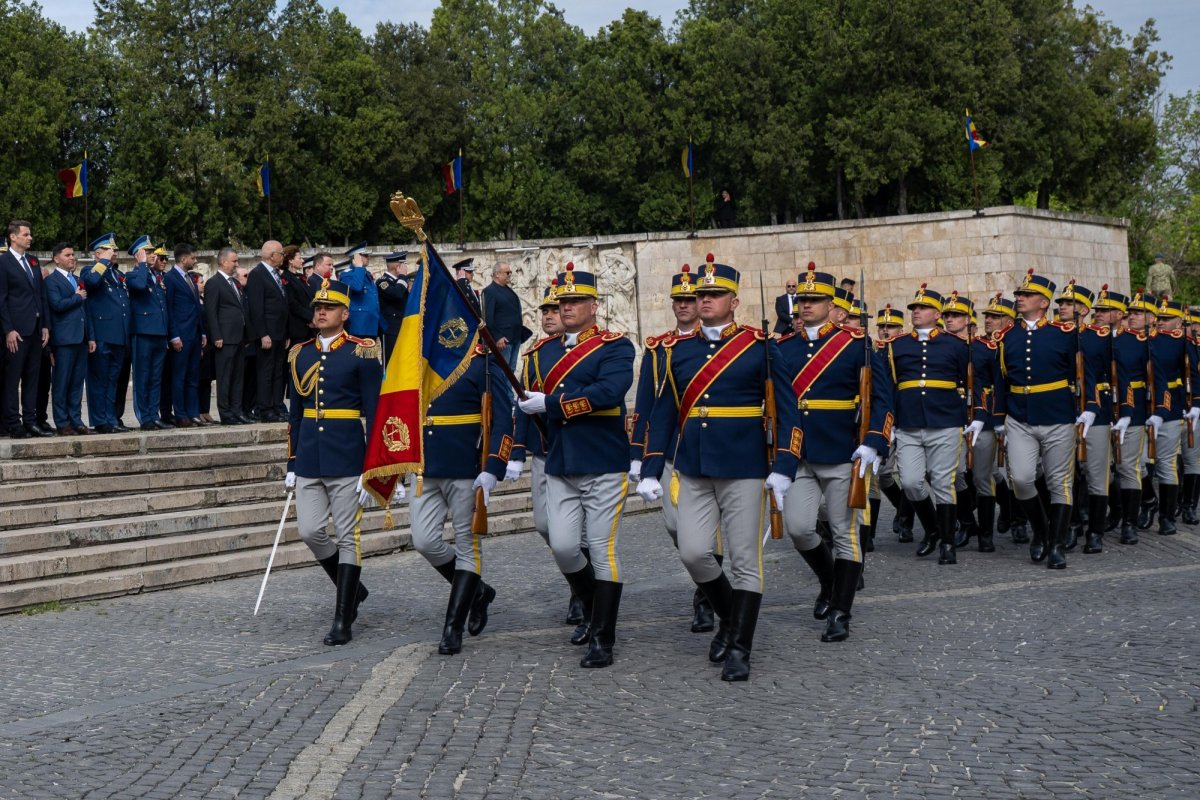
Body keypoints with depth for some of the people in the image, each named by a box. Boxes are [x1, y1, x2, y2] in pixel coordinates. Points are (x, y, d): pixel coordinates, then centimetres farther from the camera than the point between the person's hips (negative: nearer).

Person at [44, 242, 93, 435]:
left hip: (80, 338, 7)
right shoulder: (51, 280, -4)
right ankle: (62, 423, 0)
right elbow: (57, 305, -19)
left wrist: (90, 337, 15)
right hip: (64, 339, -7)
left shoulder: (77, 280, 21)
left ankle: (76, 421, 13)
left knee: (77, 382, 8)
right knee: (61, 383, -3)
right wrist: (77, 297, -6)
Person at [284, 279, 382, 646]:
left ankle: (342, 621, 4)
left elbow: (373, 413, -6)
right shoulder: (301, 354, 10)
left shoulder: (362, 353, -5)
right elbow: (295, 412, 16)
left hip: (347, 460, -5)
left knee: (347, 537, -1)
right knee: (310, 532, 2)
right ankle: (352, 588, 27)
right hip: (309, 460, 5)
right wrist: (291, 464, 13)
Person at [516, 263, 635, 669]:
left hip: (604, 466, -5)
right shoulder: (546, 351, 13)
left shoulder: (615, 346, -7)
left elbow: (609, 392, -24)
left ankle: (602, 639, 6)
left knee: (603, 549, -2)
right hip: (559, 467, 5)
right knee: (562, 547, 2)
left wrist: (550, 404, -20)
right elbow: (532, 401, 18)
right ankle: (593, 610, 28)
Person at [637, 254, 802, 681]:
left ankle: (739, 649, 9)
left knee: (744, 560, 0)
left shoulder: (760, 346, -2)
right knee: (693, 553, -2)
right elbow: (662, 413, 10)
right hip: (692, 469, 3)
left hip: (744, 469, -3)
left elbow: (785, 409, -4)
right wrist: (650, 470, 5)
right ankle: (729, 617, 25)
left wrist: (783, 467, -12)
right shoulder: (677, 350, 8)